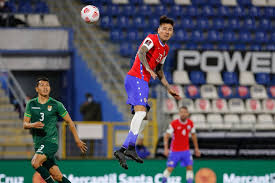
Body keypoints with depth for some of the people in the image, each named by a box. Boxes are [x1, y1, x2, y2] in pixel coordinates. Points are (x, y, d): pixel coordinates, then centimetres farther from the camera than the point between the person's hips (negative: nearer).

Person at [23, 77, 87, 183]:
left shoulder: (56, 105, -1)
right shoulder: (31, 104, 8)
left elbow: (69, 122, 8)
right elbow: (25, 124, 7)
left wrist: (77, 140, 11)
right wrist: (33, 125, -16)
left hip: (51, 141, -4)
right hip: (38, 144, 4)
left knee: (35, 162, -28)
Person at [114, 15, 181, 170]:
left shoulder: (165, 48, 21)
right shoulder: (152, 39, -6)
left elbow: (159, 70, 31)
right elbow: (141, 52, -24)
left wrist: (169, 88, 29)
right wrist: (148, 69, -37)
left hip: (143, 82, 10)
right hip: (136, 78, -10)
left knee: (141, 117, 7)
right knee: (141, 111, -24)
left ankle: (122, 150, 8)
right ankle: (131, 147, -34)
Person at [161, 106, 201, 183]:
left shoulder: (190, 123, -2)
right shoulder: (174, 124, -15)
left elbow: (193, 135, 13)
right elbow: (166, 136, -13)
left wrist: (196, 148, 16)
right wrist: (166, 148, -25)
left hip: (186, 150, 3)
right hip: (175, 151, -3)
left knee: (189, 167, -6)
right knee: (170, 168, -1)